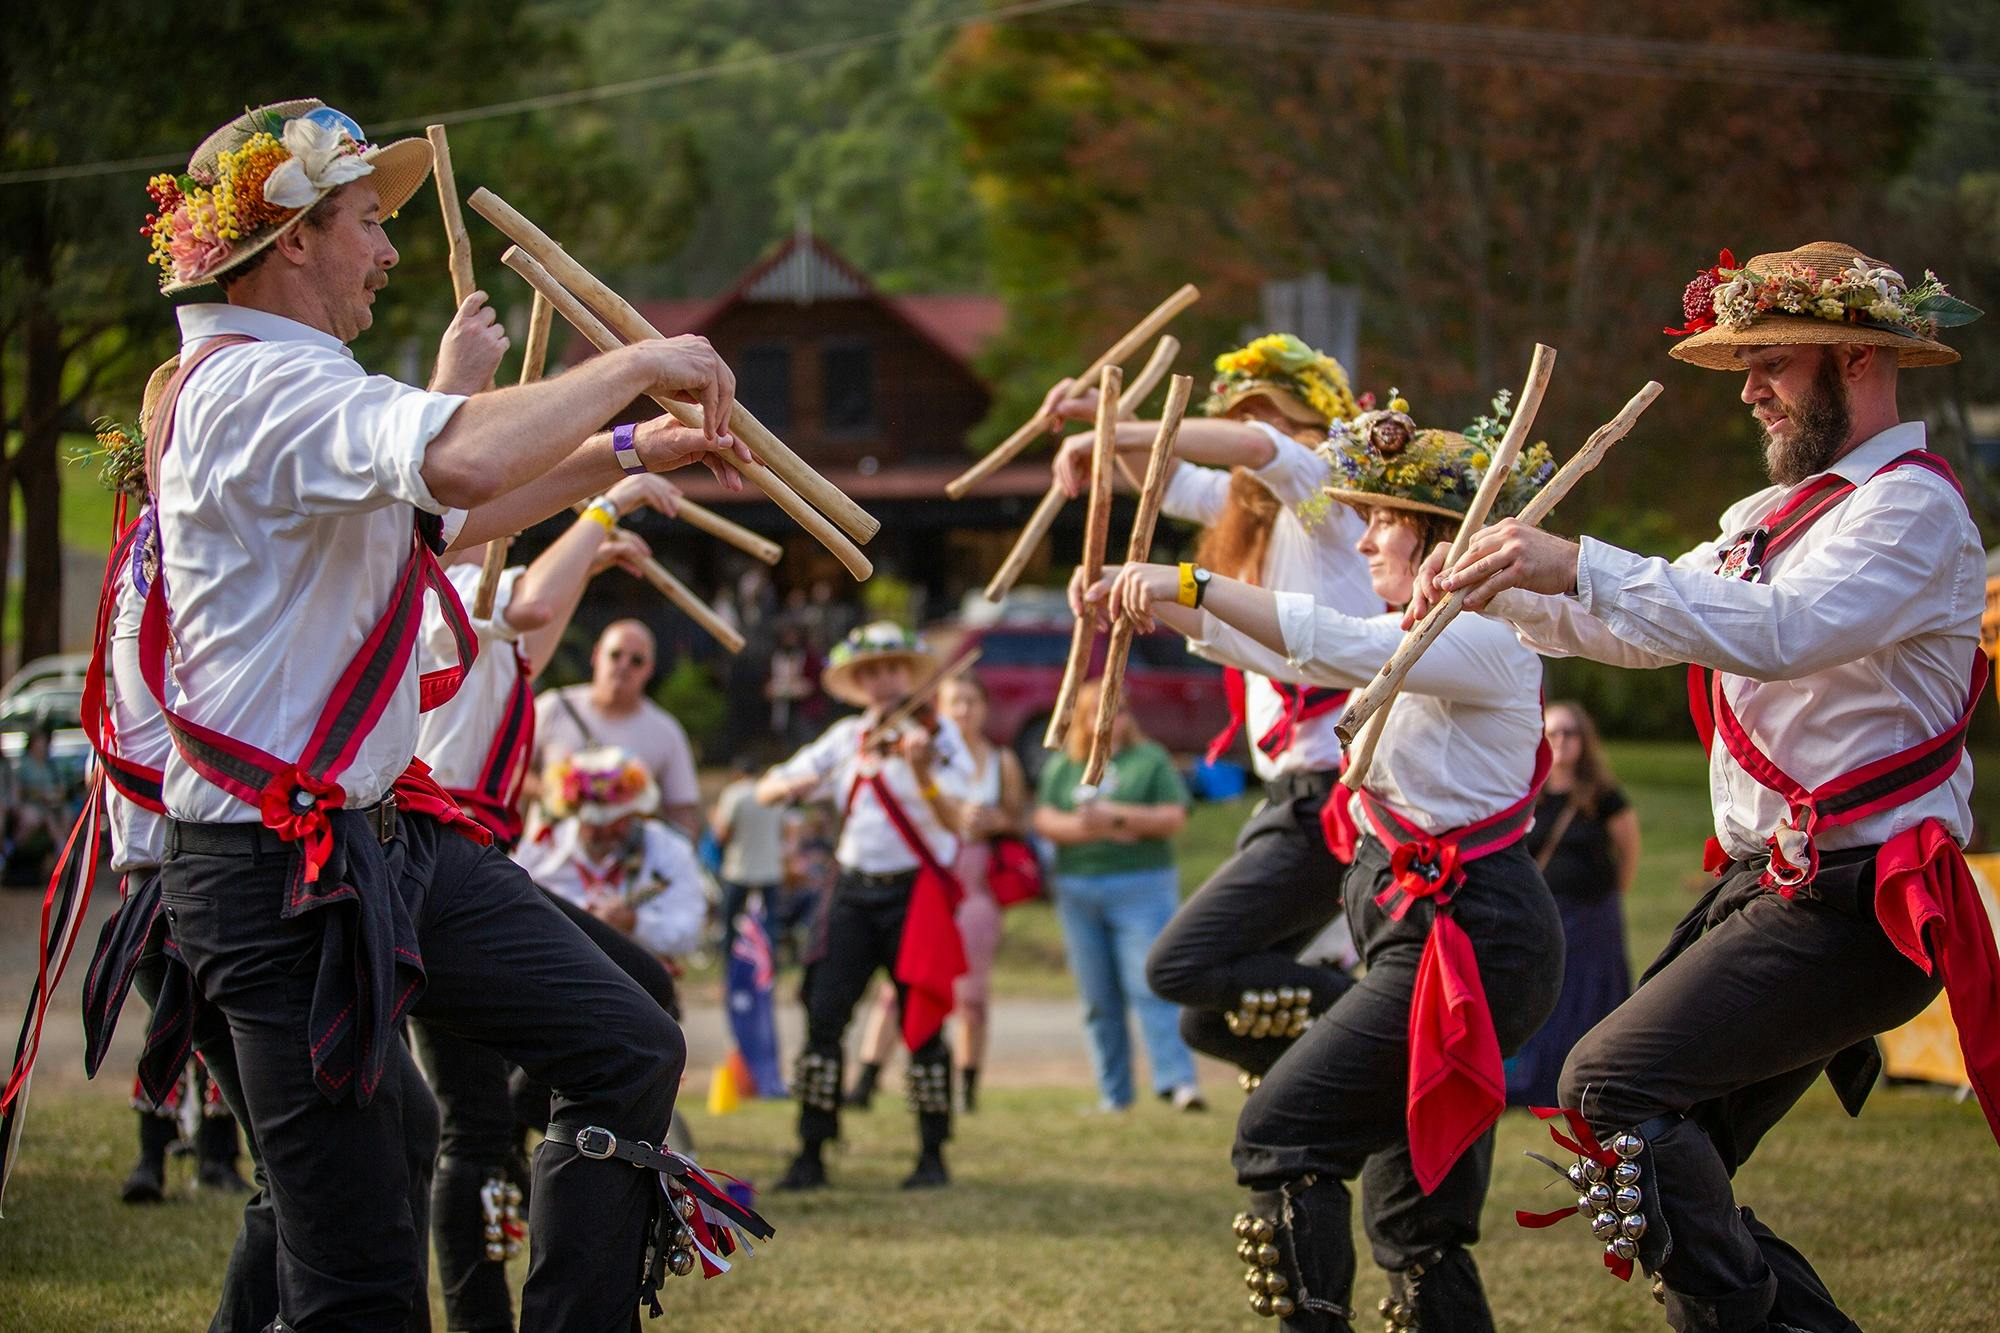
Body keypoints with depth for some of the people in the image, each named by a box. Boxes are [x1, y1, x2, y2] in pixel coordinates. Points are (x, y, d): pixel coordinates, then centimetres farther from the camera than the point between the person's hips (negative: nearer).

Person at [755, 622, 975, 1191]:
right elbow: (766, 792, 8)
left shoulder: (937, 734, -3)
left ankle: (932, 1156, 6)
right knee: (823, 1019, -6)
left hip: (914, 889, -3)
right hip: (854, 888, 4)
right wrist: (791, 784, -15)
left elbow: (954, 822, -16)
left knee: (921, 1025, -5)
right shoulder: (845, 739, 9)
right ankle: (811, 1155, -2)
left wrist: (922, 771, -34)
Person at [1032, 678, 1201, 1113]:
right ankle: (1113, 1095, 9)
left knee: (1150, 987, -15)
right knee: (1099, 1000, 4)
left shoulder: (1150, 760, 7)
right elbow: (1045, 820, 4)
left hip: (1142, 885, -4)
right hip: (1078, 891, 4)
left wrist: (1118, 816, -13)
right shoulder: (1061, 766, 15)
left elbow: (1174, 818, -3)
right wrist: (1090, 828, -13)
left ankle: (1177, 1081, -21)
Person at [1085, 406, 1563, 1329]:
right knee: (1414, 1218, 11)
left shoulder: (1484, 640, -12)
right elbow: (1285, 652, 19)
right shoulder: (1421, 639, 19)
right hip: (1444, 935, 11)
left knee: (1279, 1131, -14)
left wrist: (1192, 583, -26)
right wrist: (1157, 605, 7)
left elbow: (1332, 644, -26)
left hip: (1466, 936, -11)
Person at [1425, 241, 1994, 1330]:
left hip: (1849, 907, -10)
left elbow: (1782, 632, -29)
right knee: (1669, 1170, 8)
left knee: (1614, 1081, -21)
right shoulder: (1779, 513, 19)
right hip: (1762, 881, 10)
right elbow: (1631, 624, 22)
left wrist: (1581, 567, -33)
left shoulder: (1911, 508, -12)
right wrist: (1504, 589, 3)